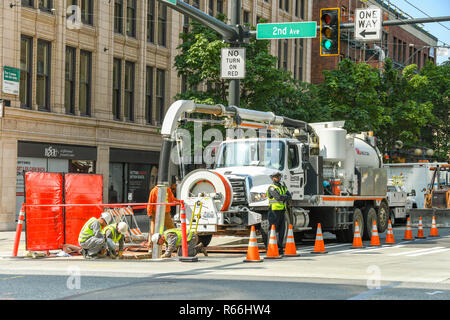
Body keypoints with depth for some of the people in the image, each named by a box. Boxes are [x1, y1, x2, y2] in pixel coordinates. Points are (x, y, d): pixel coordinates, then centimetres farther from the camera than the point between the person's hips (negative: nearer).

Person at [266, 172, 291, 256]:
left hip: (282, 211, 7)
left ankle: (279, 247, 15)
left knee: (281, 230, 8)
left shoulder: (283, 187, 18)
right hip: (274, 211, -7)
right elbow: (278, 197, -22)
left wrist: (284, 198, -13)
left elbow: (289, 197, 6)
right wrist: (285, 197, -6)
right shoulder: (272, 188, -7)